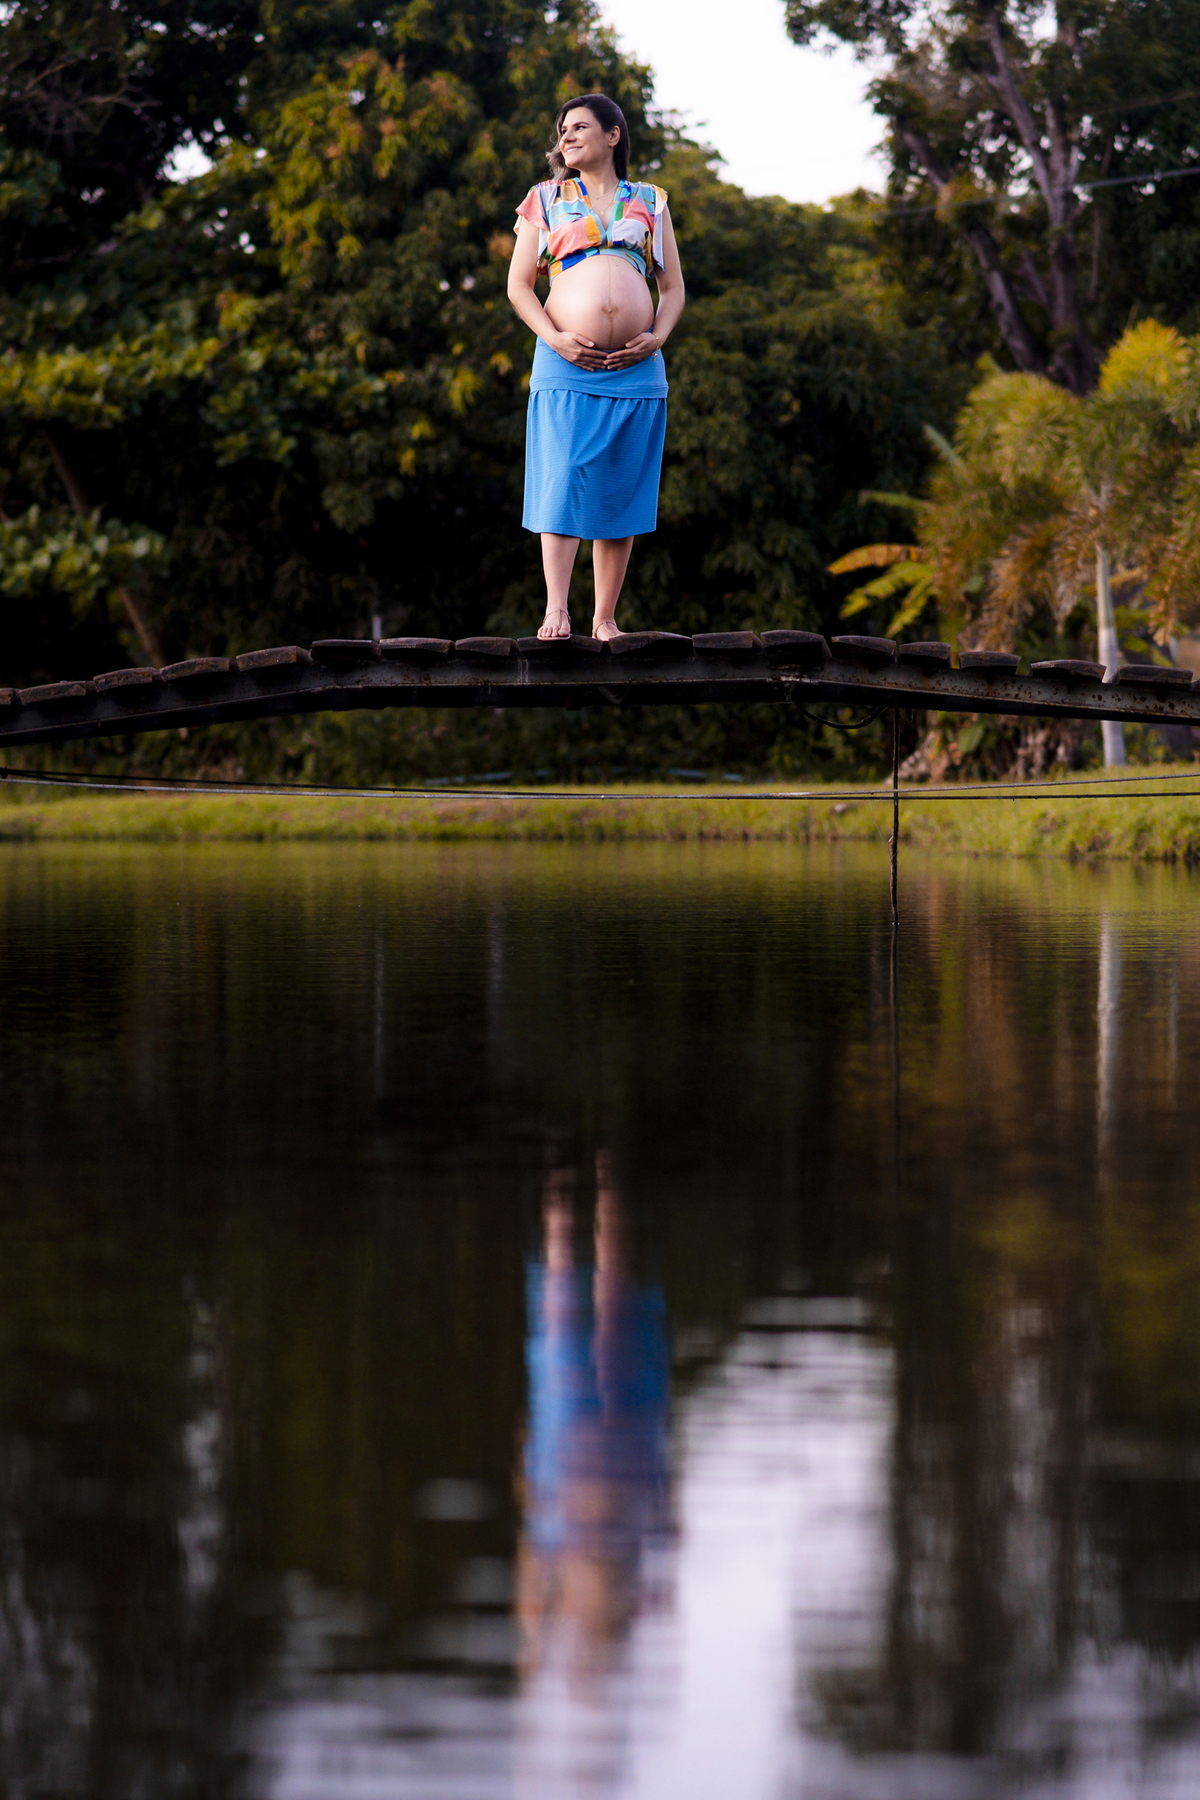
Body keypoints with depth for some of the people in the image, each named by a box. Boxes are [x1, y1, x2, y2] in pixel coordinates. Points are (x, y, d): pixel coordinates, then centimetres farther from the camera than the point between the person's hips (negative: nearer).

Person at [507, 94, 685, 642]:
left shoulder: (649, 202, 16)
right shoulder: (547, 200, 13)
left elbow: (673, 287, 16)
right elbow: (519, 284, 8)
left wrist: (657, 337, -3)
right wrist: (554, 338, -8)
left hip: (636, 368, 2)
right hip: (567, 367, -2)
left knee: (621, 493, 1)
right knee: (562, 485, -12)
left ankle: (605, 618, 4)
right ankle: (556, 610, -16)